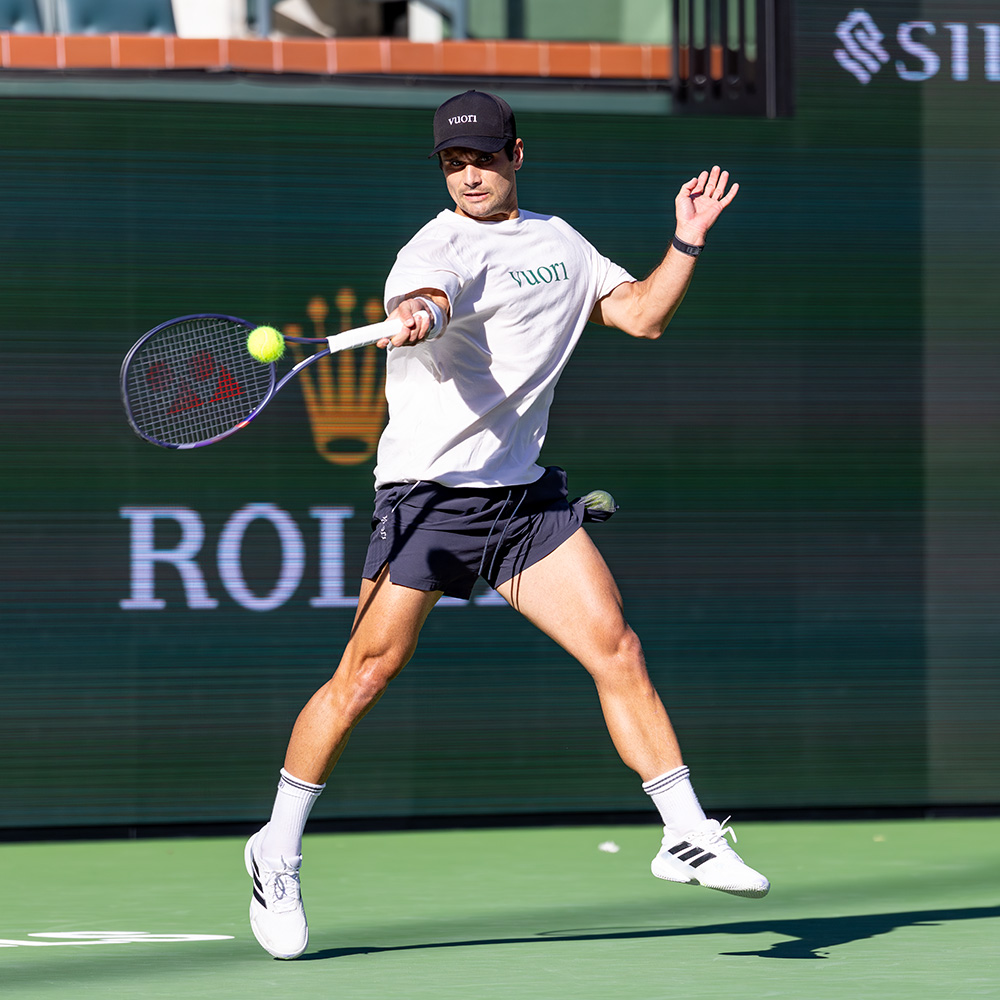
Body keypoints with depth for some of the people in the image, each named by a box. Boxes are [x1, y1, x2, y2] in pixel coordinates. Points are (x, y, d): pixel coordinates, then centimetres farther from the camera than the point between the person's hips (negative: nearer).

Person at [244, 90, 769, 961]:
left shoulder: (560, 243, 13)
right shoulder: (439, 247, -10)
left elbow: (643, 315, 18)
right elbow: (427, 294, -33)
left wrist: (688, 243, 3)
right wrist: (418, 316, -57)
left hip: (526, 495, 6)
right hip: (429, 492, -5)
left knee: (617, 649, -4)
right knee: (365, 677, -5)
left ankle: (688, 837, 3)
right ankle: (277, 853, 9)